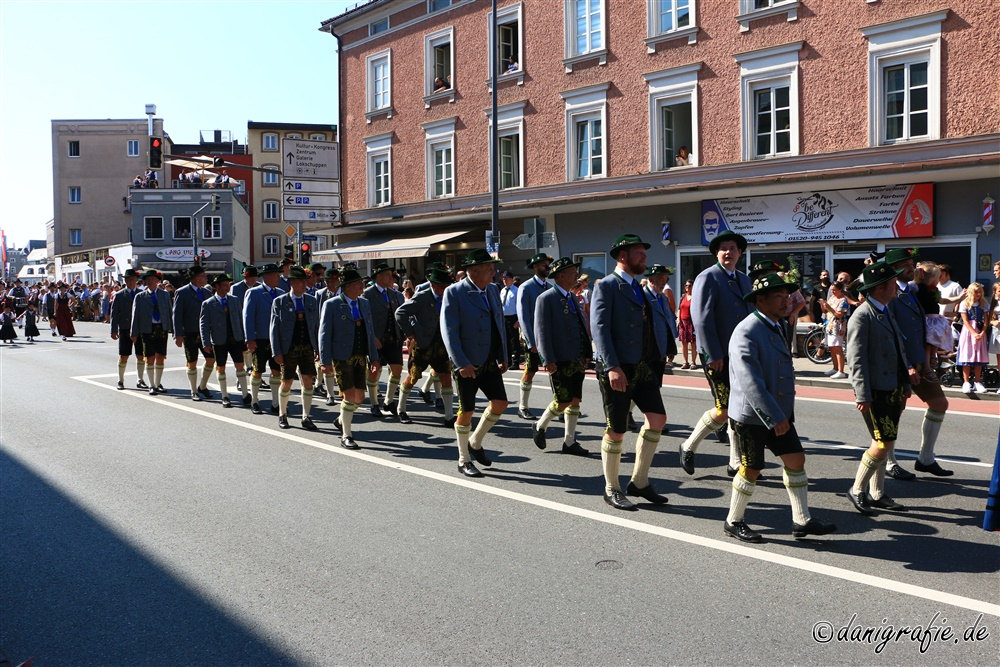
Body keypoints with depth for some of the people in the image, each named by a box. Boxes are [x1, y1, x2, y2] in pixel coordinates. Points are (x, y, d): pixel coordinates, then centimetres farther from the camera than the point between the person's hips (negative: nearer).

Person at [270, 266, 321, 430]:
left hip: (307, 348, 3)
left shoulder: (311, 300, 7)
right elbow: (274, 329, -3)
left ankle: (306, 417, 9)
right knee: (287, 383, 6)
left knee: (308, 381, -2)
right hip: (288, 349, -3)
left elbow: (316, 325, 10)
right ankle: (282, 415, 27)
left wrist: (318, 348, 4)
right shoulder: (279, 302, -3)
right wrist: (277, 352, -8)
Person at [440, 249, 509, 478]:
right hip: (467, 364, -6)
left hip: (490, 362, 6)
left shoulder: (493, 290, 9)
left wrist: (503, 357, 11)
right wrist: (461, 363, -24)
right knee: (467, 411, 2)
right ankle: (463, 460, 19)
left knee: (500, 402, 3)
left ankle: (475, 443, 26)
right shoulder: (454, 293, -12)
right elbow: (449, 331, -17)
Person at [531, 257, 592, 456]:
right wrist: (549, 360, -19)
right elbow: (542, 332, -14)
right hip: (560, 362, -8)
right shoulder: (546, 299, -10)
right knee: (563, 401, -5)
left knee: (575, 400, 8)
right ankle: (540, 427, 19)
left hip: (577, 360, 8)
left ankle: (569, 442, 17)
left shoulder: (573, 297, 15)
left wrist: (587, 354, 13)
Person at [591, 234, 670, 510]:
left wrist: (657, 357, 8)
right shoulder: (606, 286, -7)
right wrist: (612, 367, -26)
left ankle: (639, 482, 15)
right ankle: (611, 489, 15)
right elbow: (599, 328, -17)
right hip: (617, 368, -8)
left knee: (657, 418, 1)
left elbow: (654, 323, 22)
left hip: (643, 366, 8)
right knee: (616, 430, -1)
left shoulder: (639, 288, 19)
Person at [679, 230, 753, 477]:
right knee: (725, 409, -9)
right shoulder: (708, 277, -8)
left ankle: (736, 464, 17)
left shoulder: (744, 280, 16)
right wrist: (713, 355, -19)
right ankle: (689, 447, 11)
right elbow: (702, 318, -15)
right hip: (717, 356, -7)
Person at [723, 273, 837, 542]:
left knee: (796, 459, 5)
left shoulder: (777, 327, 12)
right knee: (751, 469, 2)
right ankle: (733, 522, 19)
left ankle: (802, 521, 13)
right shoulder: (746, 333, -20)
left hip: (778, 412, 8)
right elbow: (750, 383, -27)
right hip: (750, 415, -8)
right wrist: (774, 417, -28)